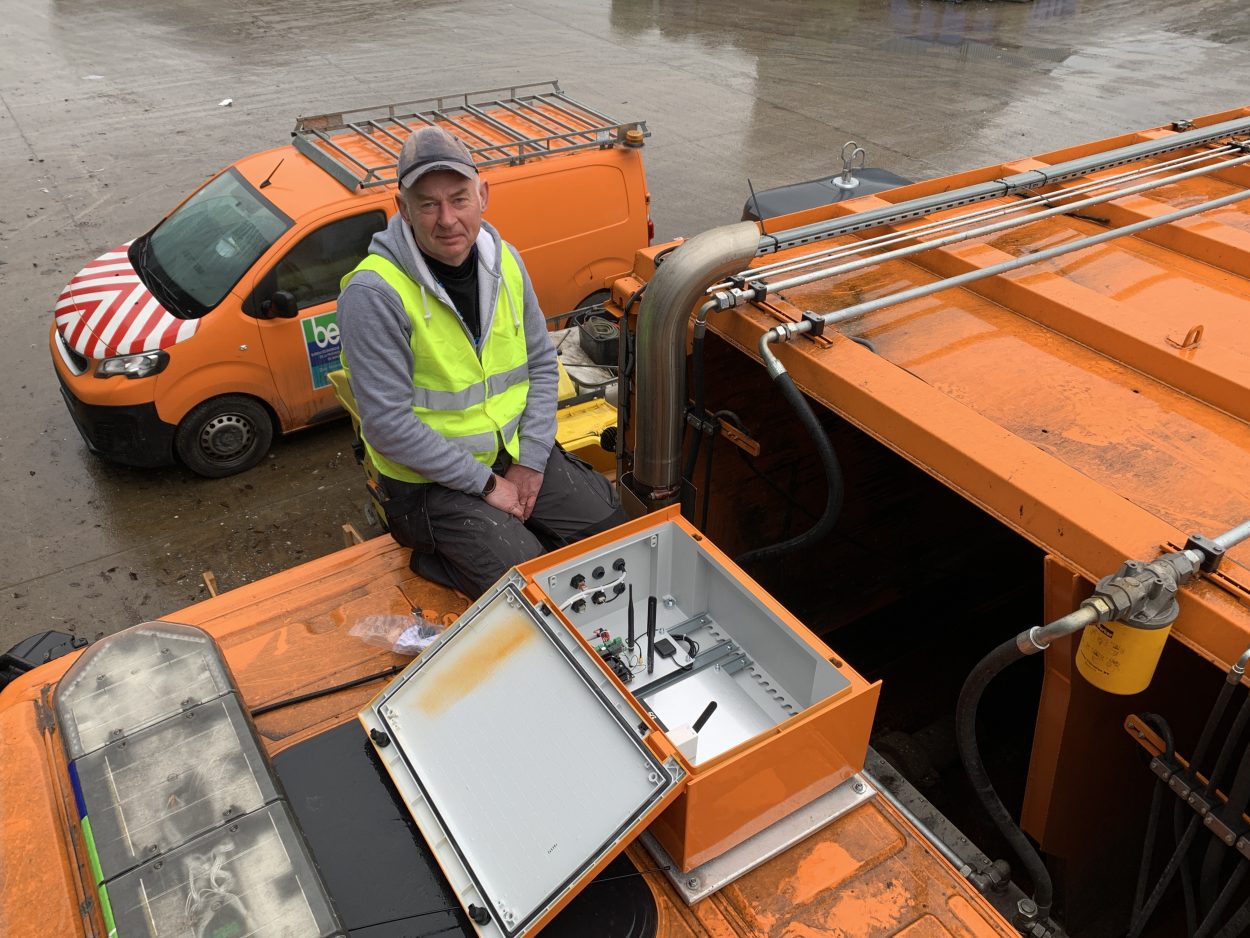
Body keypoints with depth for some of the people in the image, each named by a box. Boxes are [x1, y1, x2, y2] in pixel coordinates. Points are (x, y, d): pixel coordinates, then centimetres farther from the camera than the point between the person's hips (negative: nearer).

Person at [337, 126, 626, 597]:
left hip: (520, 453, 7)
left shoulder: (502, 260, -2)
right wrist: (485, 484, -18)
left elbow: (541, 364, 6)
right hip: (432, 481, -6)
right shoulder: (373, 294, -22)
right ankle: (434, 556, 7)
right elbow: (389, 425, -22)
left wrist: (531, 461, -5)